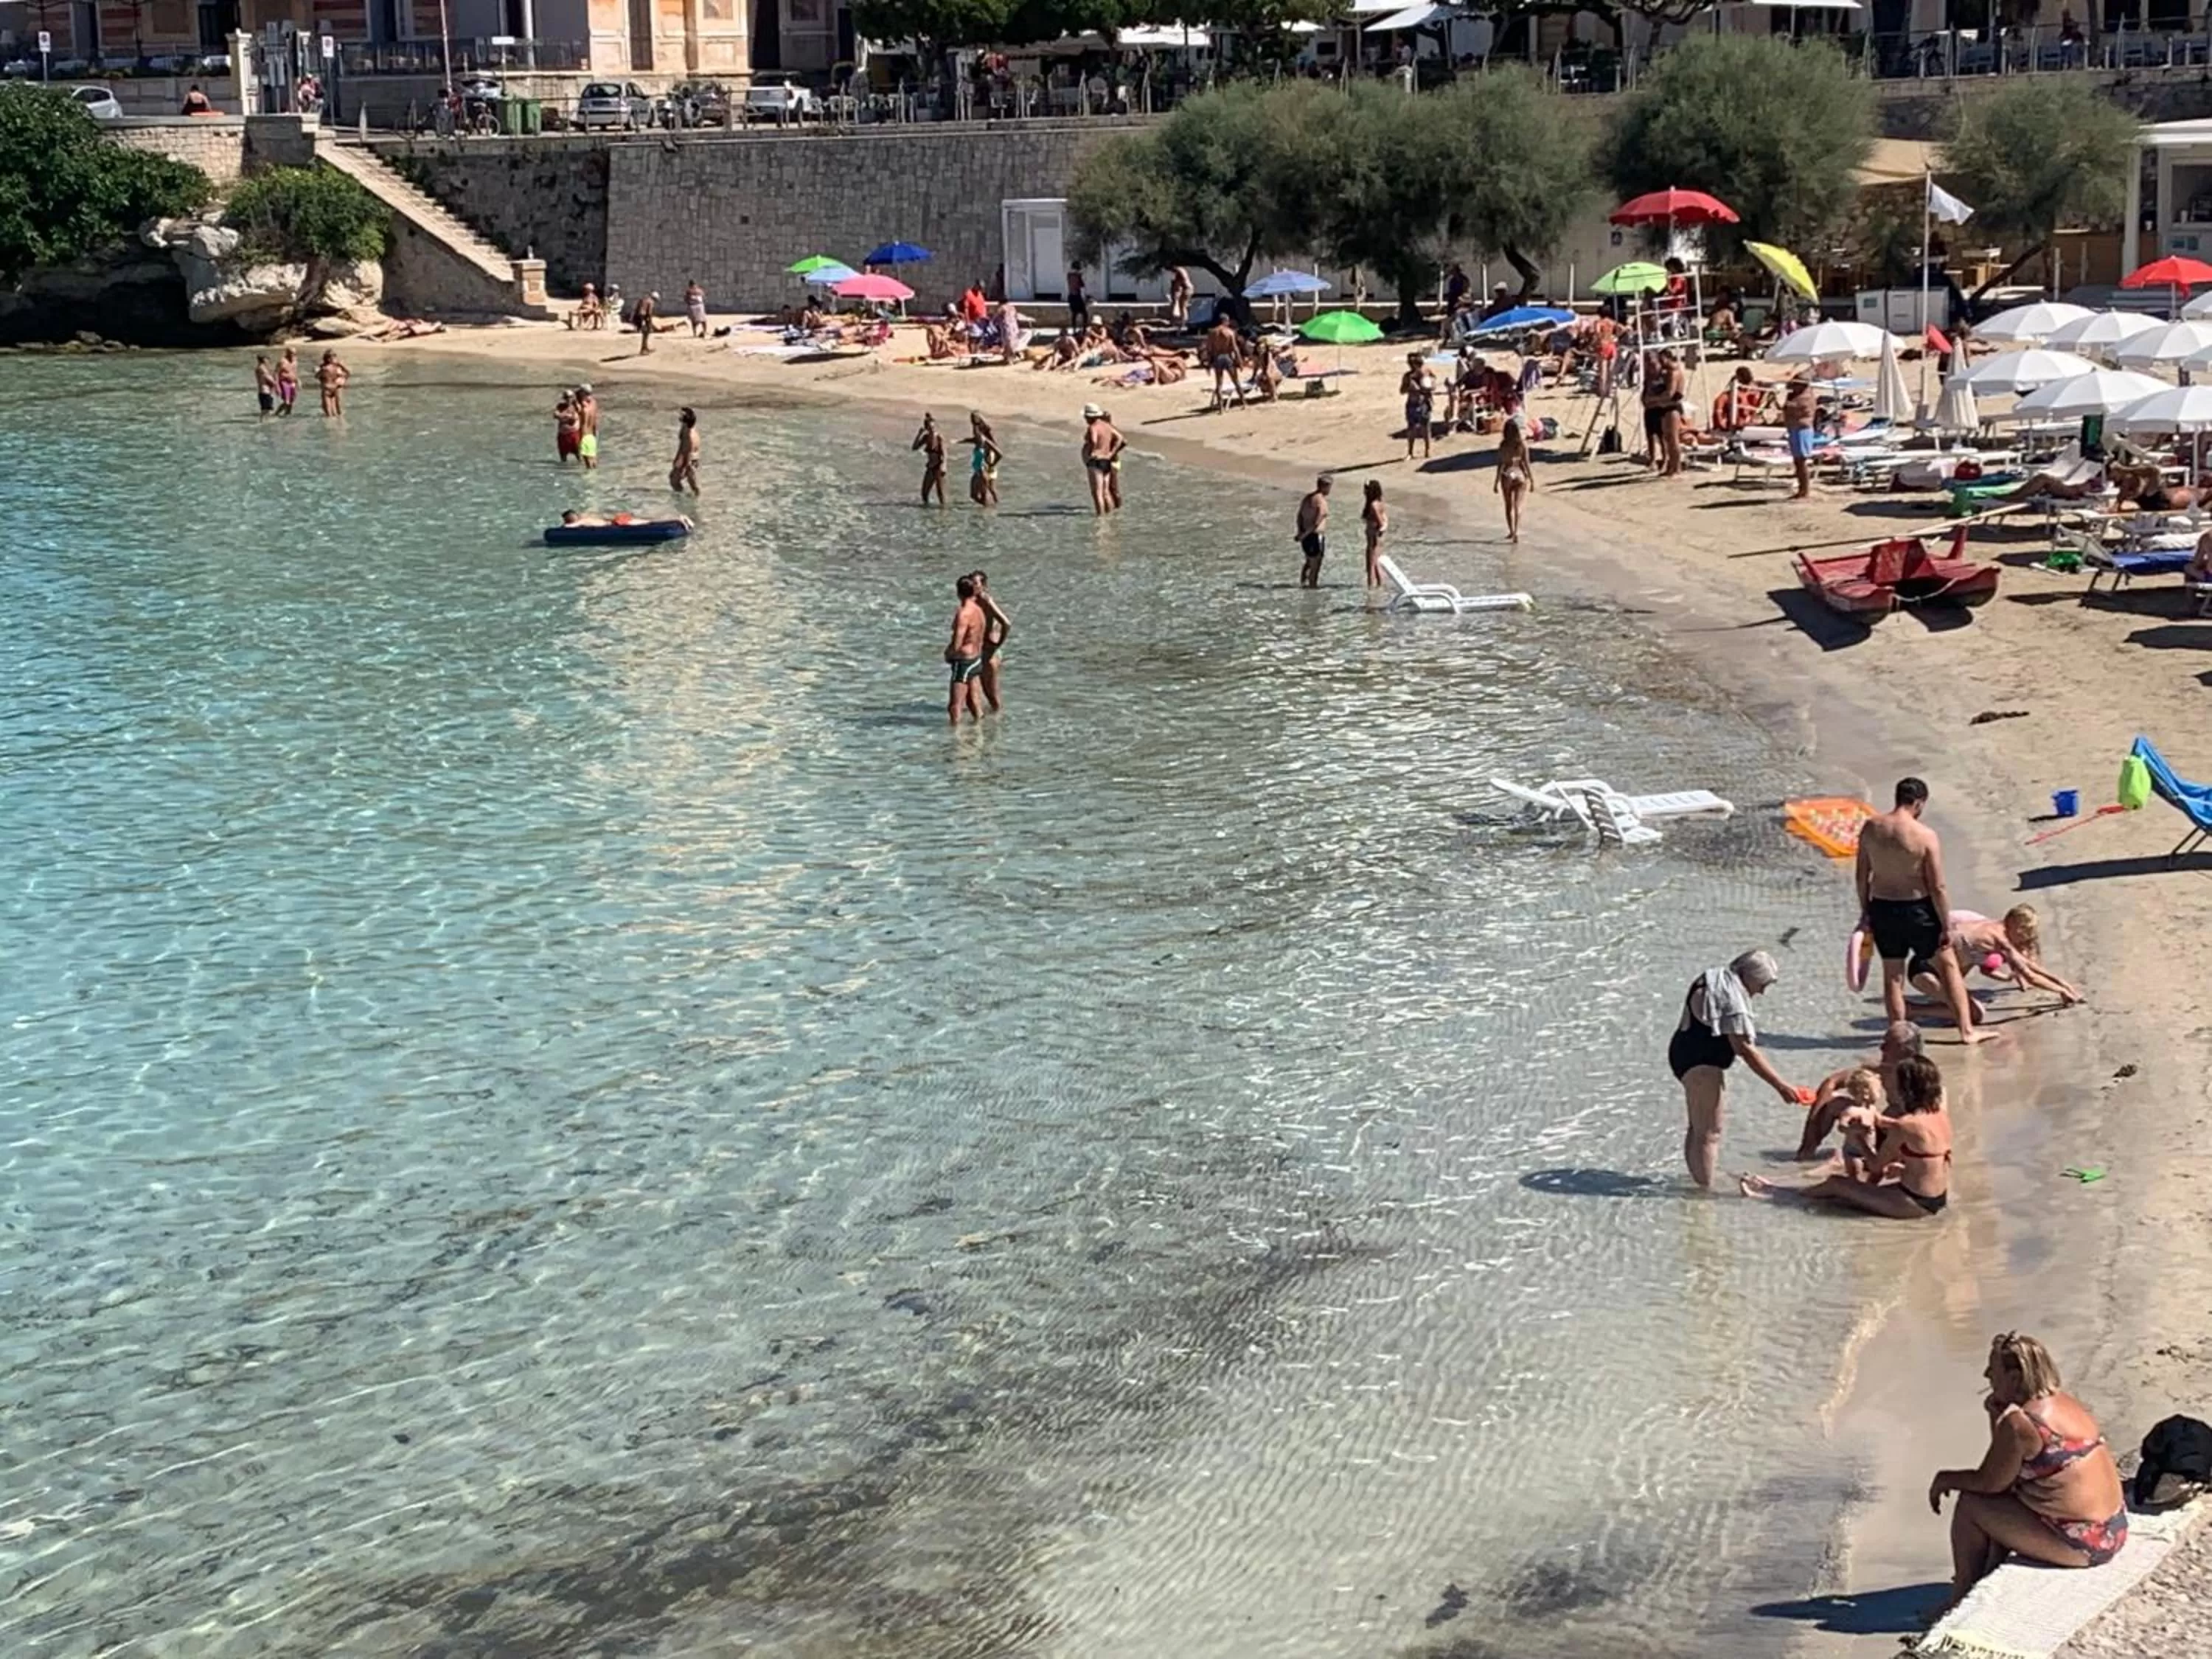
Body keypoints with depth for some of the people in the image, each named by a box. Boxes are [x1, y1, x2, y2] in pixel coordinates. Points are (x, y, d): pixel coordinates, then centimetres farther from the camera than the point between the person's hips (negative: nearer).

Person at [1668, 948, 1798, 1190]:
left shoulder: (1714, 980, 10)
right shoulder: (1732, 998, -22)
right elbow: (1745, 1050, -25)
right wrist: (1780, 1086, -24)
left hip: (1685, 1054, 11)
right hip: (1702, 1065, -11)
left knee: (1698, 1128, 19)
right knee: (1709, 1133, -6)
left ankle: (1698, 1183, 27)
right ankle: (1705, 1190, -4)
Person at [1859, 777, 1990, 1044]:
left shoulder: (1871, 828, -4)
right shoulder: (1925, 836, -17)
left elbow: (1862, 875, 3)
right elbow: (1937, 887, -15)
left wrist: (1865, 911, 14)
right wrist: (1945, 926, -6)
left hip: (1882, 909, 3)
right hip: (1916, 910, -3)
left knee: (1892, 976, 15)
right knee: (1948, 967, 13)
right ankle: (1967, 1031, 15)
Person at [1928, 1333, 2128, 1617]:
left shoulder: (2019, 1423, -20)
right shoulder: (2061, 1401, 9)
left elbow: (1989, 1482, -10)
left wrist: (1947, 1479, 8)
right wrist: (1996, 1414, 6)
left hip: (2080, 1545, -9)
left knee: (1971, 1504, 1)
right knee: (2002, 1500, 26)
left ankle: (1960, 1601, 16)